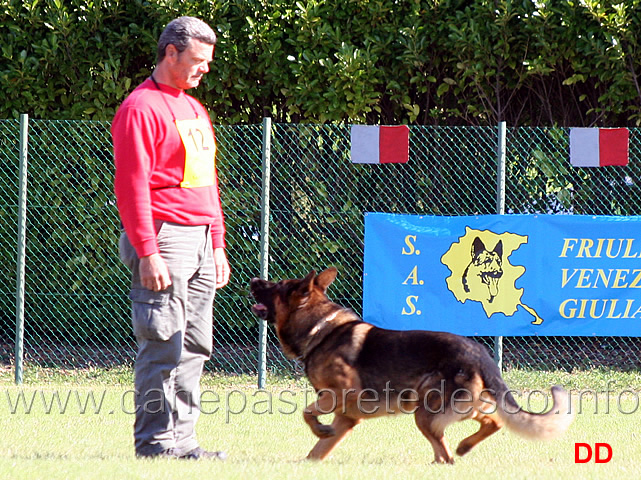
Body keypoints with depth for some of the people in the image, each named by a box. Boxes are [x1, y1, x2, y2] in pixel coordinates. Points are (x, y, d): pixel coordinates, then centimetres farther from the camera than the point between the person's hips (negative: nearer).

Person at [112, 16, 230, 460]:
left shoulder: (194, 109, 21)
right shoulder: (142, 108, -8)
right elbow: (131, 186, -14)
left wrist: (218, 245, 20)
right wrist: (147, 252, -19)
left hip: (201, 239, 9)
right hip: (165, 238, -9)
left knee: (195, 346, 8)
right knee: (163, 347, -9)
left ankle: (182, 440, 11)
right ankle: (155, 441, -6)